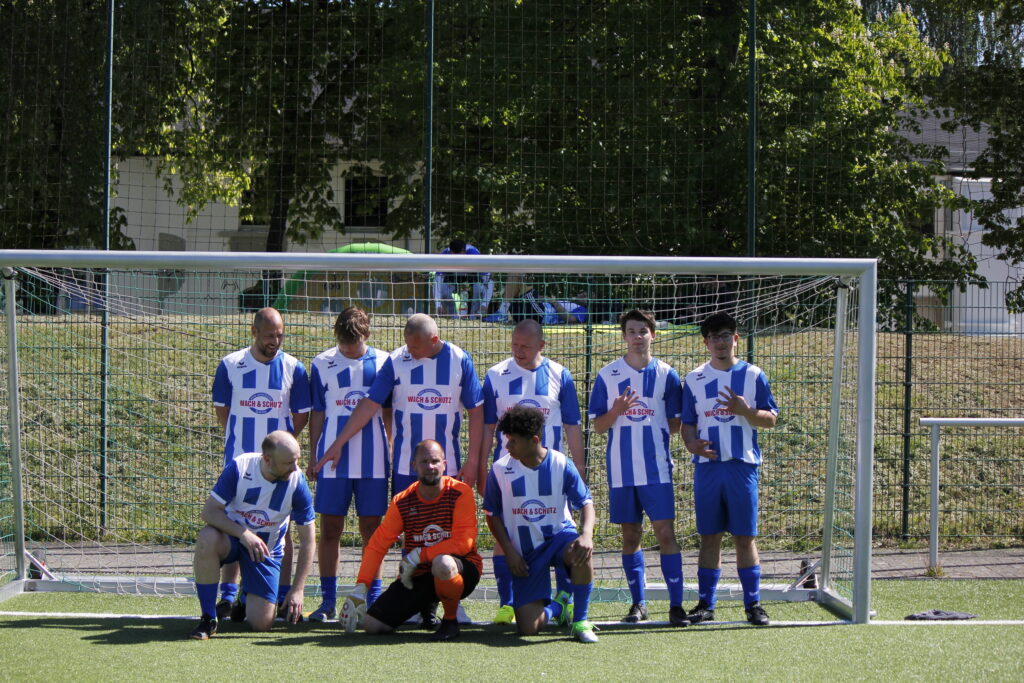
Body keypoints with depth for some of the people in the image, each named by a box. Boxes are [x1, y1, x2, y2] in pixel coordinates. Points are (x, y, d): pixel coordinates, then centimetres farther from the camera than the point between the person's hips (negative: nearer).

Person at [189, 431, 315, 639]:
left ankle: (248, 602, 29)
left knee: (261, 624, -11)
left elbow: (308, 540, -11)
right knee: (207, 538, -38)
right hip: (232, 535, -1)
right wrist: (243, 533, -35)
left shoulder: (297, 483, -18)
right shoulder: (240, 467, -21)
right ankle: (208, 619, -22)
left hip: (267, 550, 1)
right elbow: (210, 510, -19)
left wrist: (298, 590, -15)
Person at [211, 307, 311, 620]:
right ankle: (228, 596, 4)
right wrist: (242, 440, 8)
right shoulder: (230, 365, 0)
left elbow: (301, 416, 9)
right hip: (239, 460, 0)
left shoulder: (294, 368, 0)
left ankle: (283, 597, 7)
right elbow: (222, 409, 10)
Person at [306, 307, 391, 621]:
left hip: (373, 461, 0)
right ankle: (328, 601, 8)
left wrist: (389, 450, 7)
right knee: (330, 529, 2)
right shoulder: (322, 364, 4)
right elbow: (317, 413, 8)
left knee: (371, 528, 4)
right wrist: (314, 456, 5)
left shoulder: (382, 362, 3)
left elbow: (388, 411, 11)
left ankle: (373, 598, 11)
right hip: (332, 461, 0)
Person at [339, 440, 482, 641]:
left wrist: (418, 556, -18)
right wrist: (359, 589, -12)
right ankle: (427, 609, 21)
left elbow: (464, 542, -19)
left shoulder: (460, 493, -11)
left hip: (461, 569, -4)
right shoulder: (402, 502, 0)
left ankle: (450, 620, -12)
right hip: (419, 577, 4)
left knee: (443, 563, -42)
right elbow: (377, 545, -1)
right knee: (371, 625, -8)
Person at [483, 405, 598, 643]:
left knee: (582, 551, -41)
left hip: (559, 536, -1)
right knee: (527, 628, -13)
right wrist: (509, 552, -6)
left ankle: (580, 621, -19)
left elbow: (586, 503, -9)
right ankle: (557, 607, 26)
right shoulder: (500, 470, -6)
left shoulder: (561, 465, -9)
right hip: (525, 554, 1)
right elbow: (493, 515, 4)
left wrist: (586, 534, -30)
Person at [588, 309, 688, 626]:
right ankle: (638, 603, 16)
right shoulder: (607, 375, 5)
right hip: (621, 469, 2)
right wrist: (616, 411, -12)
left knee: (665, 532, -8)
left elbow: (675, 424, 9)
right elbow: (597, 425, 5)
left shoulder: (666, 374, 3)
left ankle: (676, 604, -7)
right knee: (630, 534, 7)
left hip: (657, 468, -2)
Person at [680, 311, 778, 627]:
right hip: (707, 467, 2)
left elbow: (771, 420, 3)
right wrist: (692, 444, -10)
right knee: (709, 538, 5)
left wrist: (745, 411, -16)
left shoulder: (753, 375, 4)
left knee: (745, 538, -1)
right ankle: (705, 604, 10)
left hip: (742, 466, -2)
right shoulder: (694, 379, 9)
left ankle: (753, 604, 3)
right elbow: (687, 423, 12)